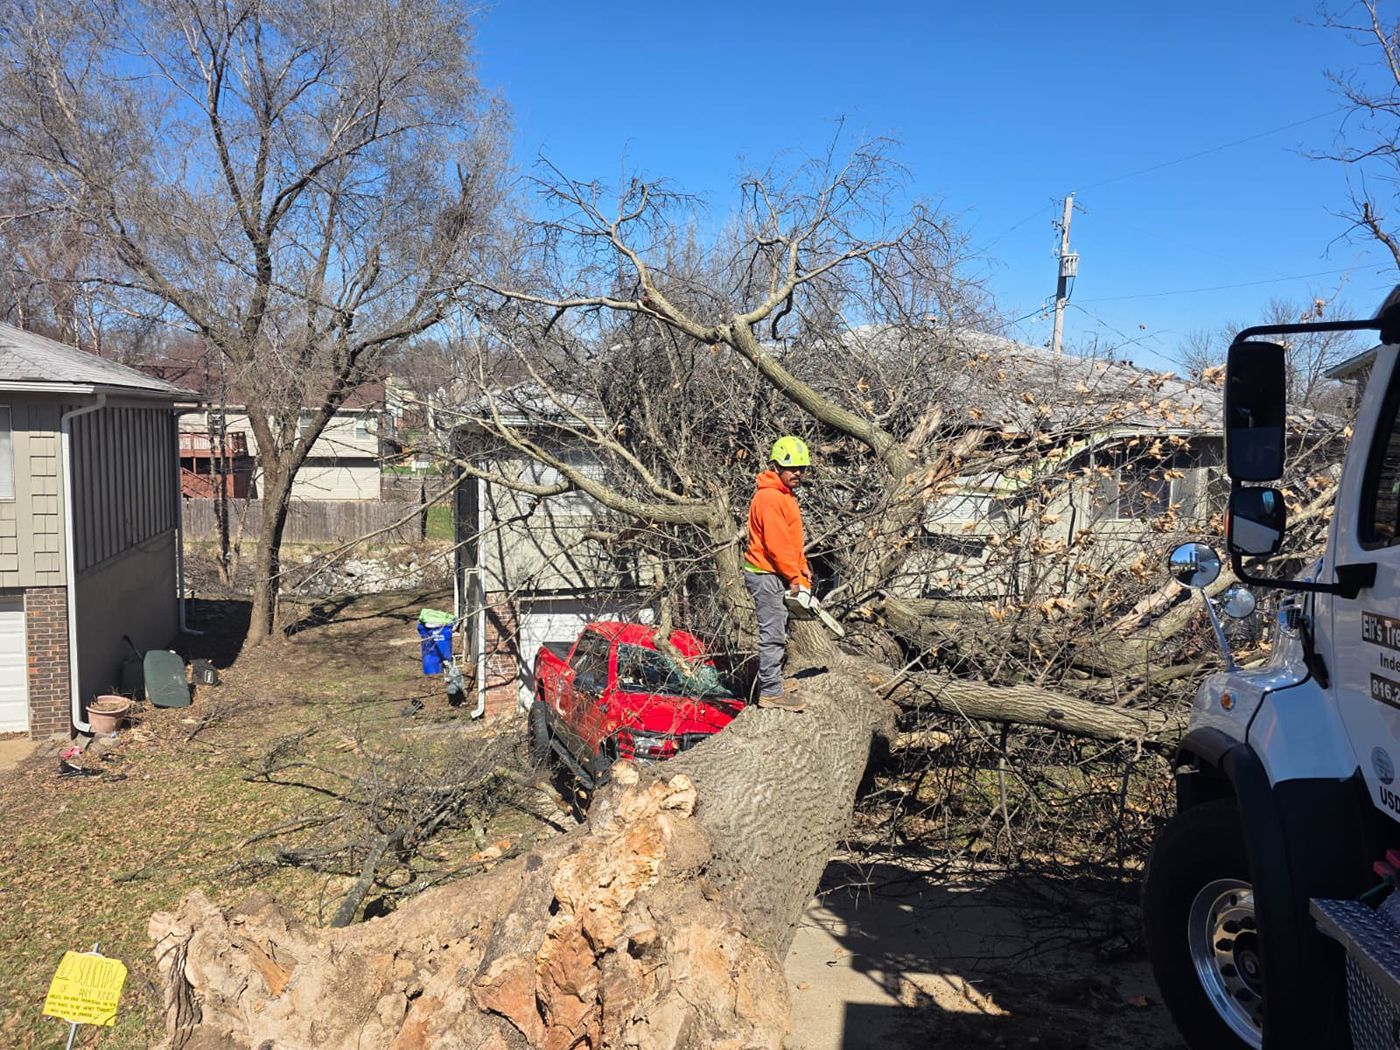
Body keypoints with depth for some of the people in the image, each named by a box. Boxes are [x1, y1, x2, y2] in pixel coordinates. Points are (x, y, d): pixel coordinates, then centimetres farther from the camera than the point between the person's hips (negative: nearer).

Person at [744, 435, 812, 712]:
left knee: (776, 634, 15)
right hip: (767, 577, -11)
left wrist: (802, 567, 13)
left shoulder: (784, 495, 15)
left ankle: (770, 684, 24)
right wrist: (795, 578, -18)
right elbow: (777, 544, -22)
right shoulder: (770, 497, -19)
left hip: (776, 575, 11)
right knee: (773, 636, -7)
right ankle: (771, 692, -2)